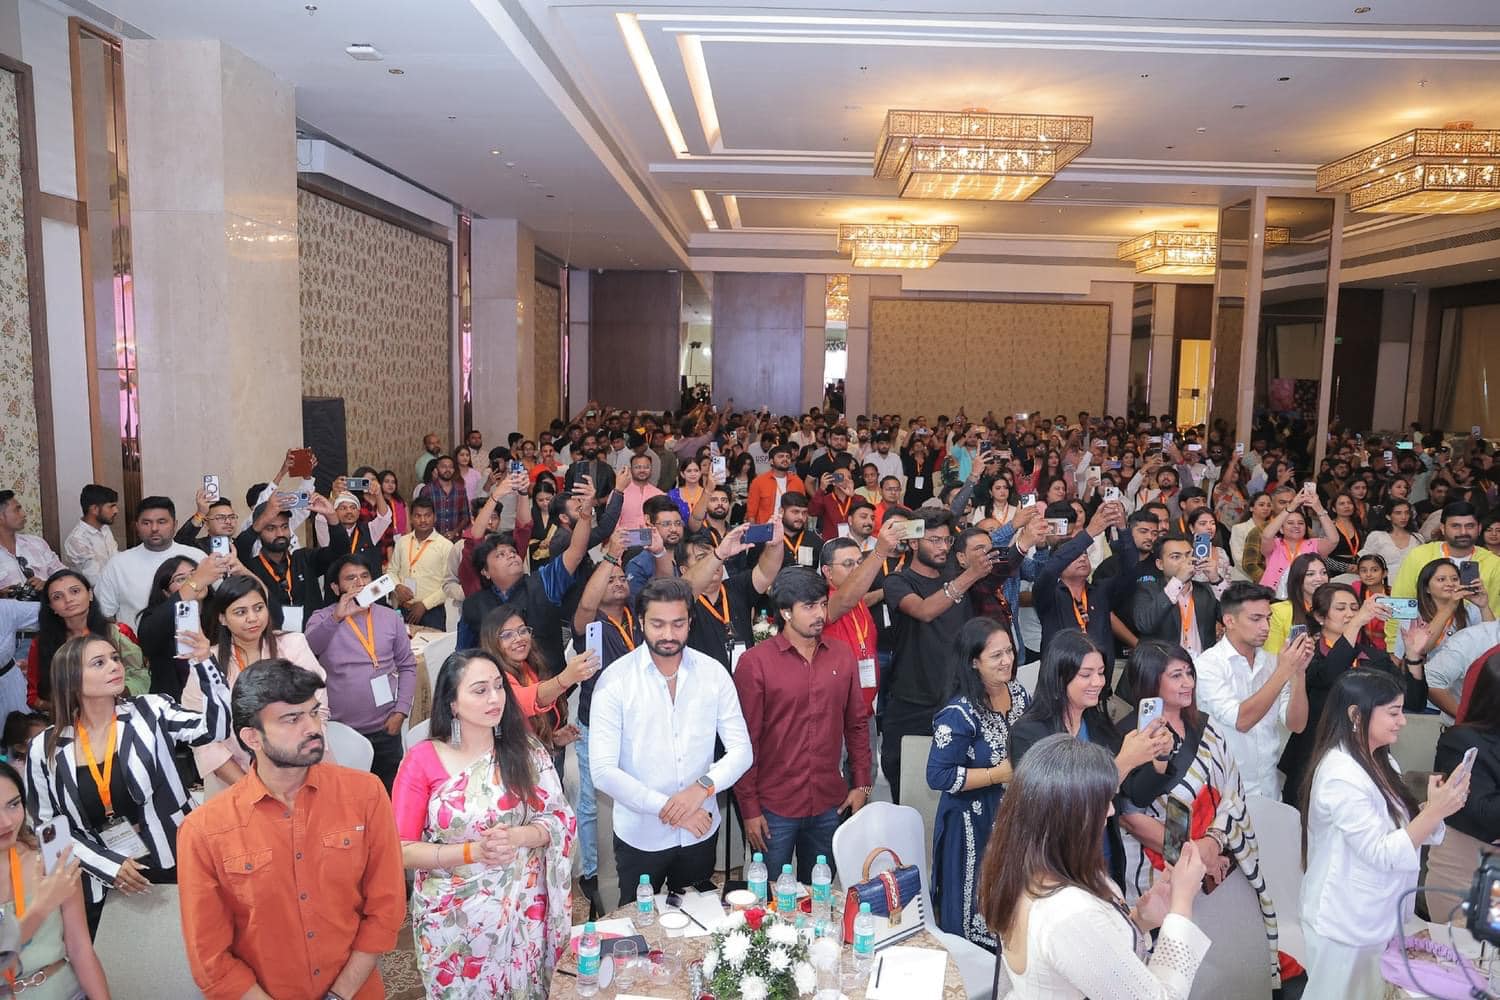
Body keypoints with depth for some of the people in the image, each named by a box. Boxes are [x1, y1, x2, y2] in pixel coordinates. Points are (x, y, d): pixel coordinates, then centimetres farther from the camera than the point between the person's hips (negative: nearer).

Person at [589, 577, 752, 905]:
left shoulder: (714, 673, -5)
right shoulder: (616, 679, -14)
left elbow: (741, 750, -4)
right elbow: (603, 771, -18)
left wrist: (703, 786, -22)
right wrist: (668, 808, -21)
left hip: (700, 832, 3)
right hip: (639, 836, -2)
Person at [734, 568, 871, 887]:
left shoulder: (842, 656, 2)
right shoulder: (755, 662, -11)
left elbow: (857, 723, 10)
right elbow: (745, 740, -9)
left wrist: (862, 784, 7)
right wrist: (749, 809, -8)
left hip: (830, 805, 4)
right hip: (774, 809, -3)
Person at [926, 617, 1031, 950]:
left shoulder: (1018, 693, 0)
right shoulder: (960, 713, -22)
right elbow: (938, 776, -22)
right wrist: (1000, 774, -21)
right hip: (973, 826, -6)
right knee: (979, 912, 6)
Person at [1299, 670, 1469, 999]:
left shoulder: (1379, 762, 4)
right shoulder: (1340, 775, -25)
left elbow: (1399, 827, 7)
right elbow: (1382, 855, -24)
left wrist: (1437, 805, -9)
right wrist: (1435, 811, -25)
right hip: (1348, 926, -8)